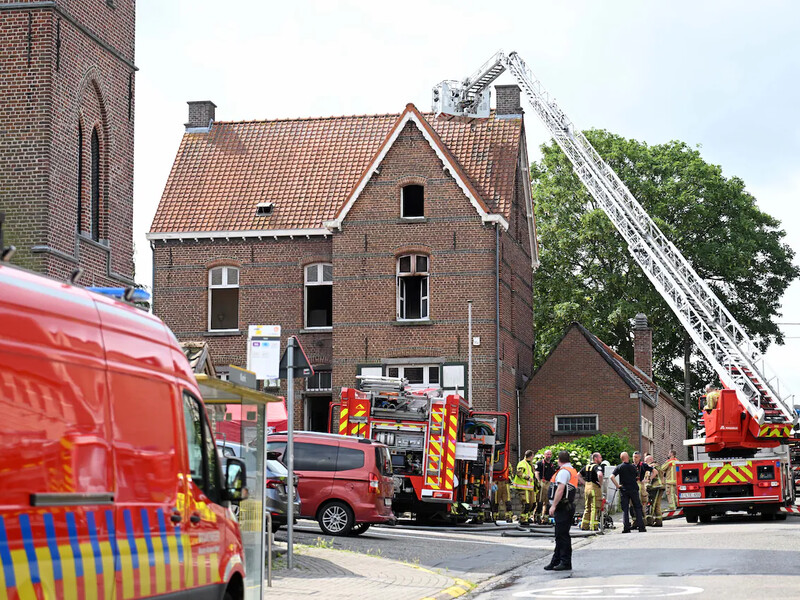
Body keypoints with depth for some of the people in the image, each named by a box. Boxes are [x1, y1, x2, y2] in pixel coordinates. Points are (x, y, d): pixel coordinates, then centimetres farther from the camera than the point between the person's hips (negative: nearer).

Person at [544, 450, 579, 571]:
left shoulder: (563, 471, -12)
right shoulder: (573, 471, 19)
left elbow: (560, 490, -21)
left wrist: (553, 506, -20)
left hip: (562, 507, -10)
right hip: (569, 506, 10)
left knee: (562, 536, -8)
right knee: (560, 535, 13)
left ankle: (566, 563, -7)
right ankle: (556, 562, 18)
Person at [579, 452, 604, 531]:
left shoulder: (586, 467, 14)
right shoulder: (597, 466, -11)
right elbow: (600, 475, -31)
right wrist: (601, 483, -16)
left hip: (587, 488, 7)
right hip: (595, 488, -7)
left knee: (587, 508, 16)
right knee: (595, 508, -3)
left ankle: (584, 525, 18)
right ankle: (593, 526, -5)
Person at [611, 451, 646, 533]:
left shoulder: (619, 467, -3)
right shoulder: (633, 467, 1)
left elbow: (612, 477, -15)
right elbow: (638, 478, 12)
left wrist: (617, 486, -8)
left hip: (624, 490, 0)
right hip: (634, 490, 0)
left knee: (625, 509, 2)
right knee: (638, 508, 9)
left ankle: (626, 528, -5)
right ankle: (640, 526, 4)